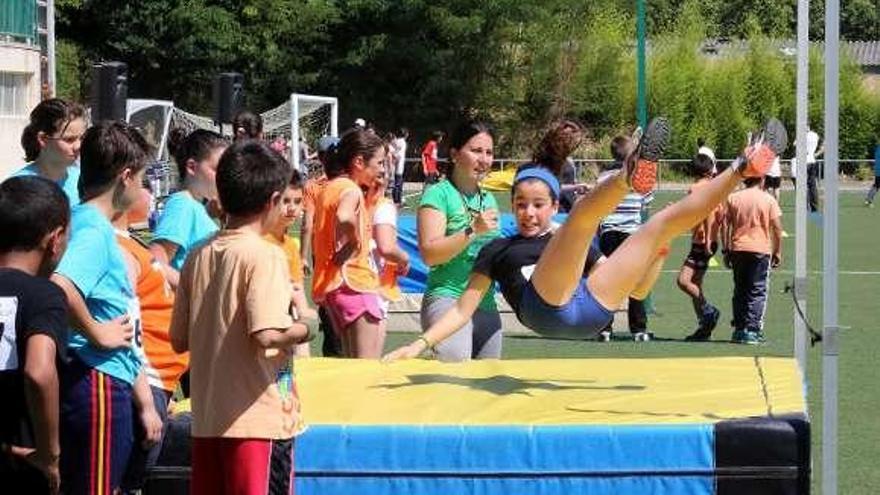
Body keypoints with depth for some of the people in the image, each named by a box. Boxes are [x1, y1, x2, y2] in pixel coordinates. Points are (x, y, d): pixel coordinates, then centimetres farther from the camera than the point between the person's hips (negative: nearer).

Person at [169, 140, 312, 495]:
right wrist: (303, 329, -5)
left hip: (207, 418, 7)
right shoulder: (265, 256, -12)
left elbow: (179, 339, 11)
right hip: (260, 419, -7)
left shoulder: (199, 257, 8)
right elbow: (266, 335, -24)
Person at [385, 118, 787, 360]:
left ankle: (743, 169, -5)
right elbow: (464, 309, 19)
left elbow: (636, 289, 31)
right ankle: (630, 175, -52)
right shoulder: (498, 250, 26)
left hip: (591, 311, 4)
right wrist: (421, 344, 6)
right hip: (545, 309, -4)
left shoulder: (579, 248, 34)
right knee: (585, 211, -22)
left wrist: (659, 250, 16)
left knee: (666, 220, 7)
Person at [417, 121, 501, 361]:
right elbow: (429, 254, -16)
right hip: (447, 300, -8)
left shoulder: (488, 199, 18)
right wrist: (473, 230, -20)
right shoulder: (438, 194, -4)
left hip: (486, 305, 8)